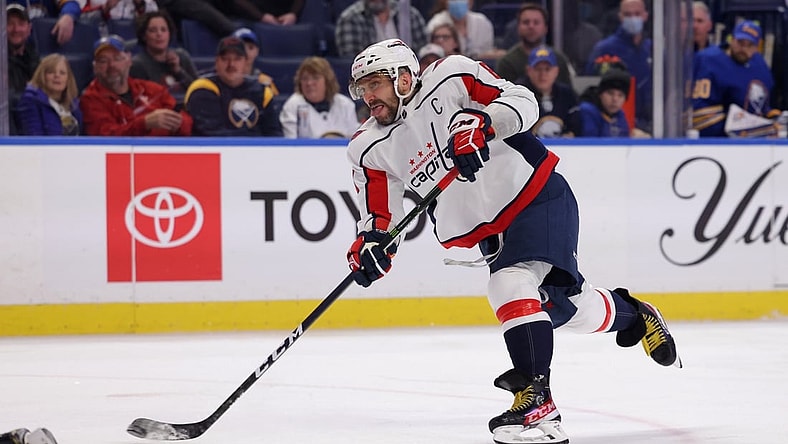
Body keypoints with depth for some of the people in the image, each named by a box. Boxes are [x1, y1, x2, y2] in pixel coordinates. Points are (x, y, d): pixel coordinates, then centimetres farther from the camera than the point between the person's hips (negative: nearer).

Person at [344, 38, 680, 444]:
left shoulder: (450, 79, -15)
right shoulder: (370, 149, 0)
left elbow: (523, 103, -18)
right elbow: (380, 214, 5)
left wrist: (481, 122, -35)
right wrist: (370, 240, -16)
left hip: (537, 194, -7)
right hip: (490, 230, 7)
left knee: (511, 284, -27)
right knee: (569, 308, 9)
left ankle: (537, 404, -32)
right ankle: (634, 315, 40)